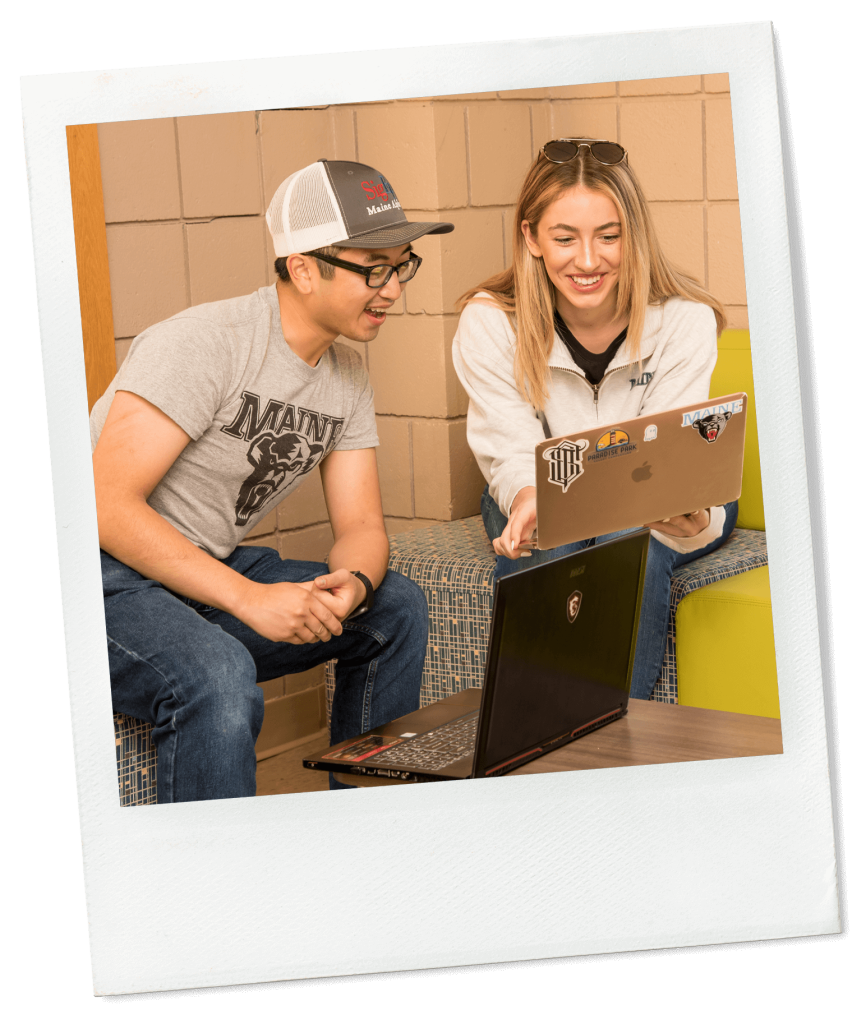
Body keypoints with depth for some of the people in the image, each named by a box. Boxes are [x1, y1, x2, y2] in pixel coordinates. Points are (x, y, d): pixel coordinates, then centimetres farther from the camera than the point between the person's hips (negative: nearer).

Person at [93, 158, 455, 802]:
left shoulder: (348, 379, 7)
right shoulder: (205, 344, -20)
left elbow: (361, 525, 7)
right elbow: (108, 506, -24)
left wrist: (352, 585, -19)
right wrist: (248, 597, -29)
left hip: (212, 574, 9)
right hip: (109, 576, -8)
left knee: (396, 608, 2)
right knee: (220, 681, -36)